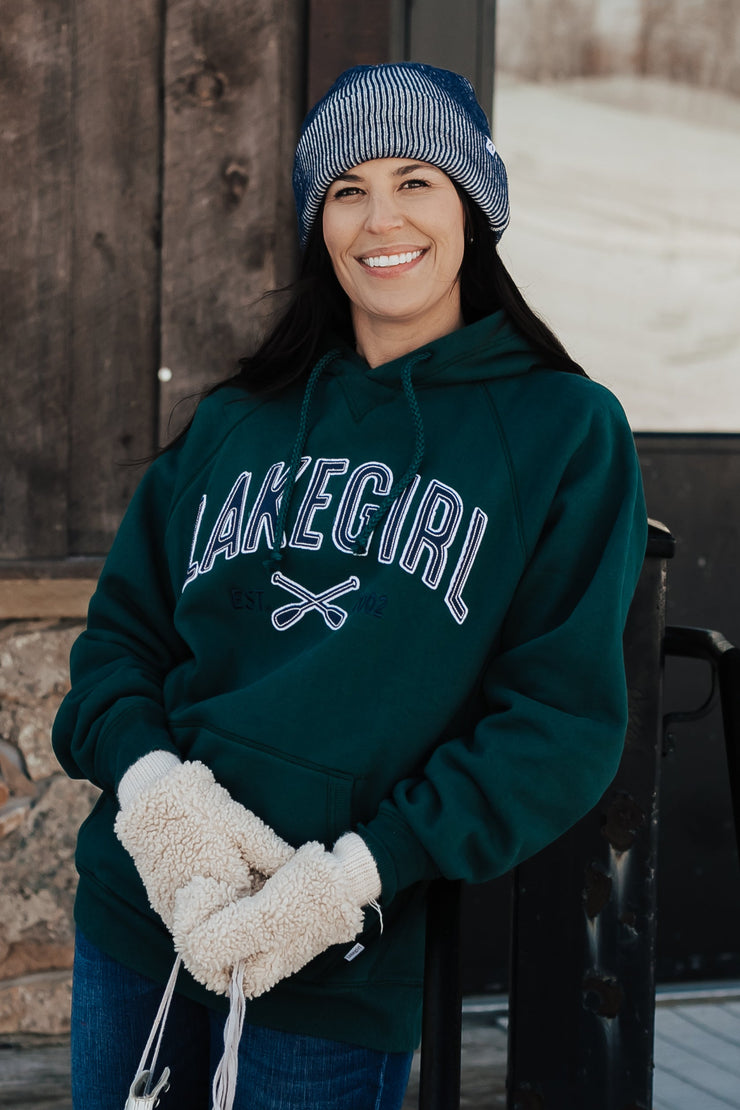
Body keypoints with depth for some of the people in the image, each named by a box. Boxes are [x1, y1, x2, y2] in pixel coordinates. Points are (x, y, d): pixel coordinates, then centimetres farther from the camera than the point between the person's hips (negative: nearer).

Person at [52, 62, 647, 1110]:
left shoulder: (565, 432, -2)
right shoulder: (237, 421, 10)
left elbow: (564, 718, -7)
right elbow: (121, 632, 10)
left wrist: (358, 873, -17)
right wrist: (149, 778, -12)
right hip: (135, 929, 4)